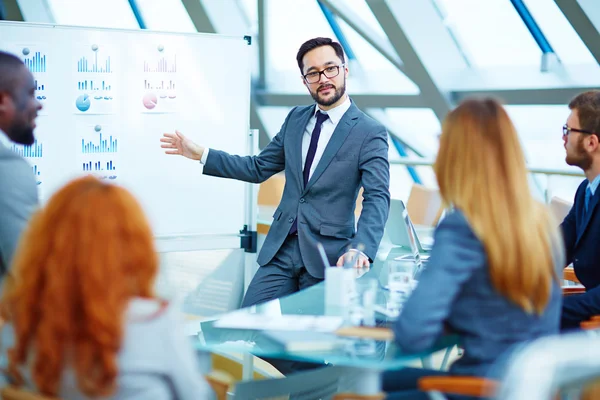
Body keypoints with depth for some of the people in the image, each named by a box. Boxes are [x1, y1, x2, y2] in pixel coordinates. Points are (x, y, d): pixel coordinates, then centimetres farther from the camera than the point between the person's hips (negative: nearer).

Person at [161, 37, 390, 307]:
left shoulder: (371, 133, -7)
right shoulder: (296, 119, 12)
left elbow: (377, 199, -17)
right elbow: (258, 168, 17)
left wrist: (359, 249, -34)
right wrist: (200, 154, 10)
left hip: (328, 255, -5)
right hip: (282, 248, 5)